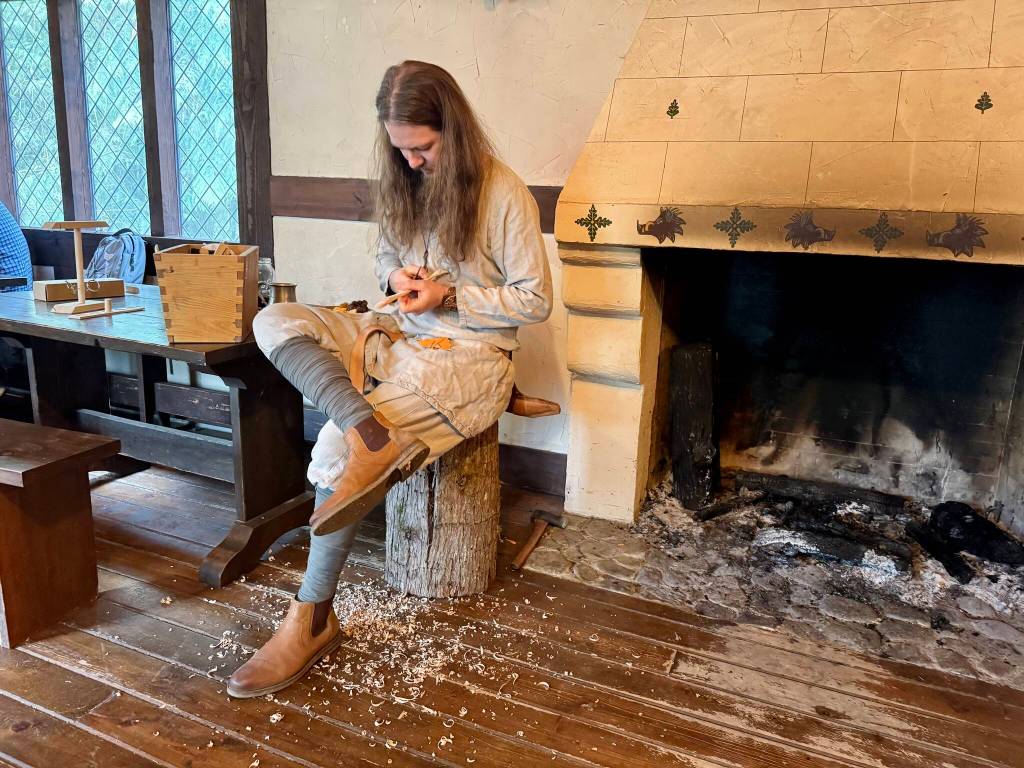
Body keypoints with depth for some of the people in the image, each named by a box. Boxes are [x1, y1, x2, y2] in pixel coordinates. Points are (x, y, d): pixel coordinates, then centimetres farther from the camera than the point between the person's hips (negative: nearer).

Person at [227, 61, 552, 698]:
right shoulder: (405, 183, 8)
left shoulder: (504, 195, -12)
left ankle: (314, 620, -8)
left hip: (470, 355, -7)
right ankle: (372, 437, -32)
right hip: (402, 337, 8)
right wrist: (396, 276, -3)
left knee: (336, 450, -23)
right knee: (275, 322, -13)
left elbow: (536, 300, -9)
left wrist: (449, 297, -17)